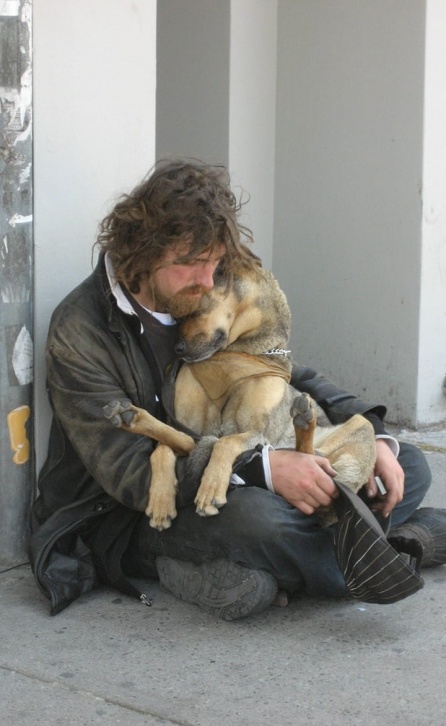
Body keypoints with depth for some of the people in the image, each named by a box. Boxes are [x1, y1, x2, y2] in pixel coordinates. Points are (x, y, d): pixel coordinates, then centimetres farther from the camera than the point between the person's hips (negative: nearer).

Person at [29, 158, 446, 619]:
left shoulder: (211, 302, 2)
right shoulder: (79, 334, -17)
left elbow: (291, 377, 12)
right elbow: (128, 473, -23)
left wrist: (374, 435, -7)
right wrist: (262, 469, -33)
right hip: (123, 524, -7)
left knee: (408, 466, 1)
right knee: (252, 516, -40)